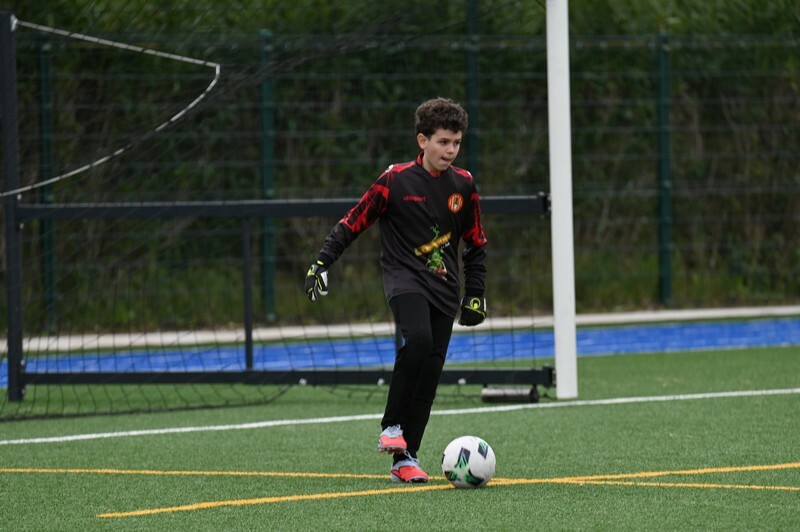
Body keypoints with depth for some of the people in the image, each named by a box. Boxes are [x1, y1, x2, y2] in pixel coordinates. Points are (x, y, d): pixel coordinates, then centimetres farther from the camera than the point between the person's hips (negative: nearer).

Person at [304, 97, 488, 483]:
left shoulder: (463, 185, 7)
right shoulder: (396, 180, -5)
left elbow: (476, 245, 17)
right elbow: (354, 222, 0)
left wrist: (476, 295, 14)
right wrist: (321, 262, -7)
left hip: (444, 286, 4)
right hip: (404, 277, -4)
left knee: (430, 370, -1)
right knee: (418, 339, -30)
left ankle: (405, 458, 5)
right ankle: (392, 426, -16)